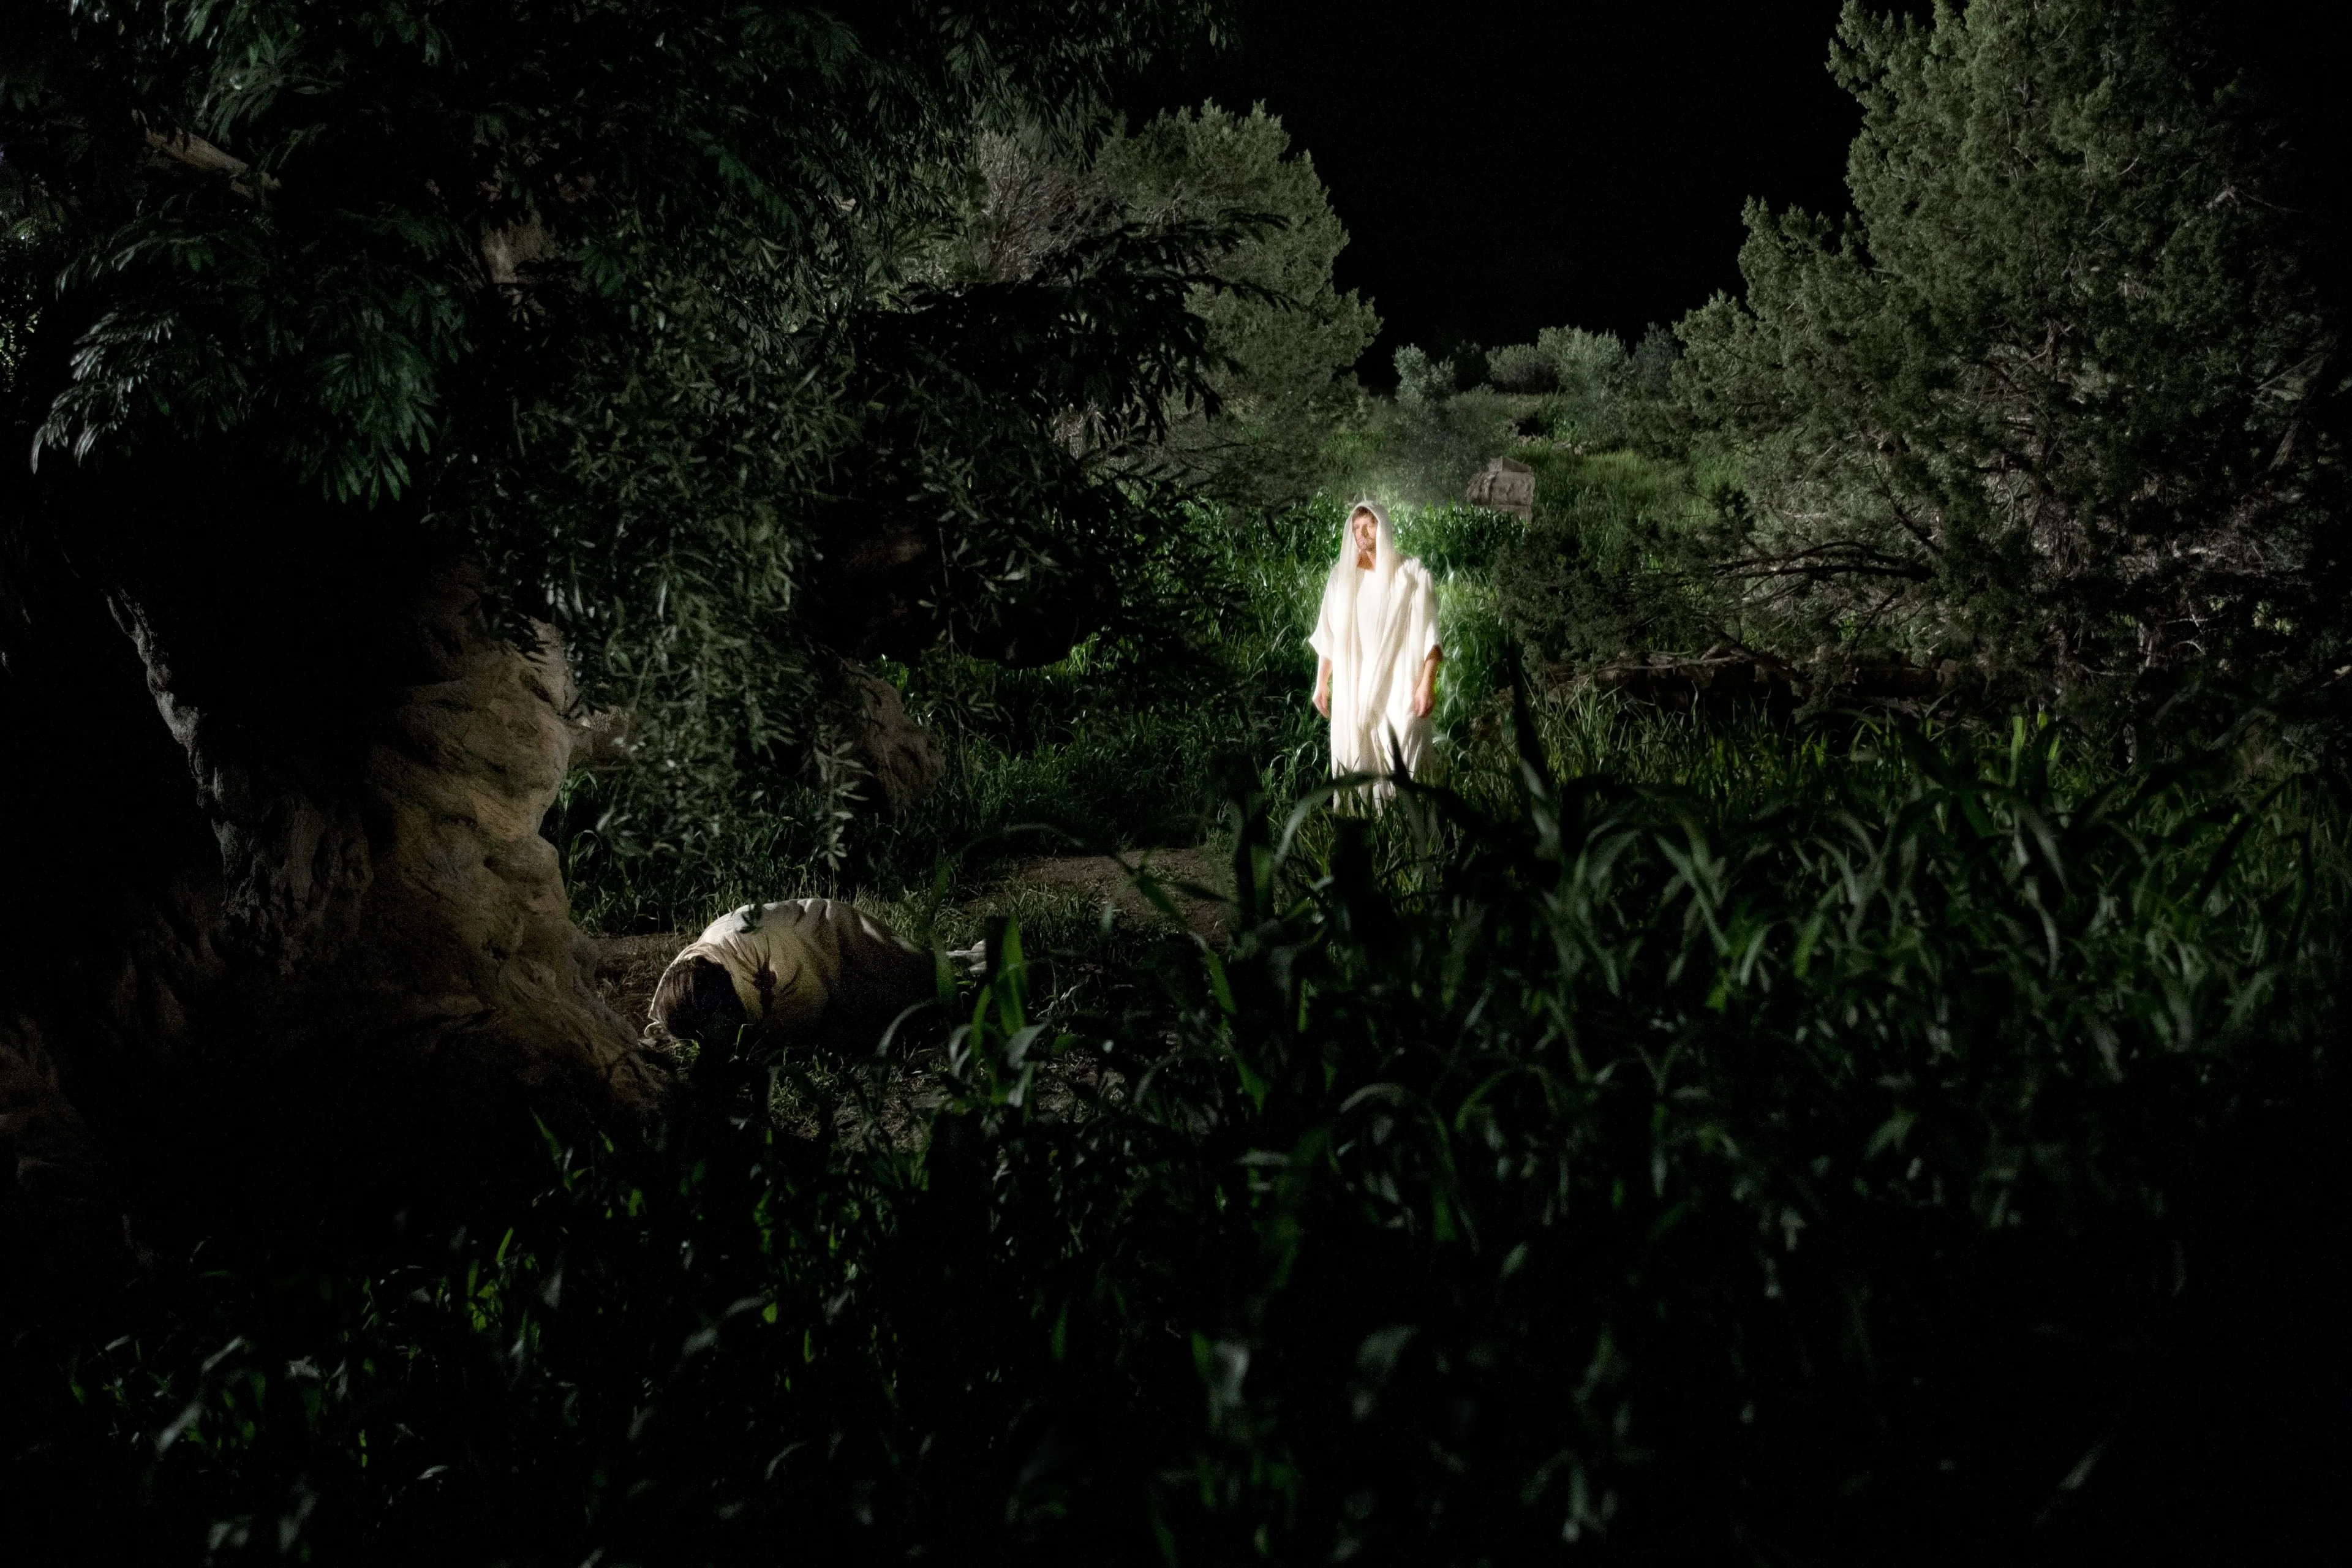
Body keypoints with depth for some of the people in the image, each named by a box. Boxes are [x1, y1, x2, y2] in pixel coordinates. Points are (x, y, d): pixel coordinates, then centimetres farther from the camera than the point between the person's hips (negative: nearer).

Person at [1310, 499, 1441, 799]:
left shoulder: (1412, 574, -1)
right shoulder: (1342, 575, 10)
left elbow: (1428, 634, -4)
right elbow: (1329, 635, 15)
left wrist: (1427, 683, -13)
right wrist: (1322, 683, 12)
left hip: (1399, 687, -3)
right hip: (1353, 687, 3)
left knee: (1399, 770, -9)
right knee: (1354, 762, 0)